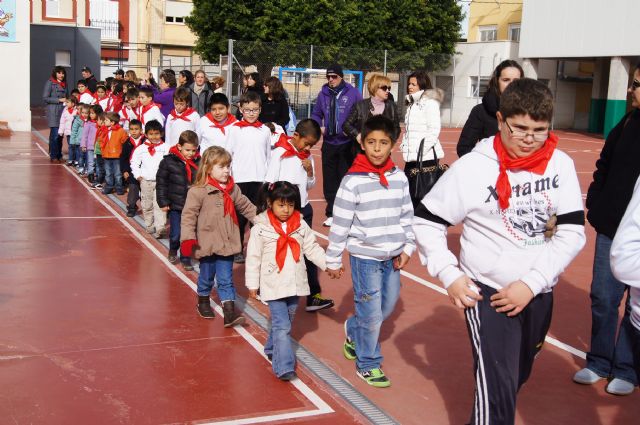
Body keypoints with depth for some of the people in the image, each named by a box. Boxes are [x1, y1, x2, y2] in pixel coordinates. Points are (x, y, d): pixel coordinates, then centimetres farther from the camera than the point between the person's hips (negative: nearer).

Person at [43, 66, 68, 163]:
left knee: (60, 134, 7)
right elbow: (45, 98, -8)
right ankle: (53, 157, -2)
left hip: (63, 111, 6)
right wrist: (59, 100, -13)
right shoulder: (50, 83, -3)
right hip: (53, 112, -6)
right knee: (55, 134, -8)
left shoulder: (64, 84, 17)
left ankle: (59, 156, 15)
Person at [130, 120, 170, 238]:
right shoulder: (141, 148, 4)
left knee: (160, 206, -10)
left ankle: (159, 229, -13)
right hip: (145, 181, 4)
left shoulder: (165, 148, -4)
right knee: (147, 206, 13)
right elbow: (134, 162, 12)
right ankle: (149, 227, 26)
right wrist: (138, 175, 4)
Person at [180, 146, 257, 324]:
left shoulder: (233, 189, 4)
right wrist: (188, 238, -24)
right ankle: (203, 301, 39)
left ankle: (229, 312, 3)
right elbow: (189, 215, -16)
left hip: (227, 244, 4)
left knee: (226, 279, 4)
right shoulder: (197, 191, -14)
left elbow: (246, 206, 16)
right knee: (206, 277, 15)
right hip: (207, 244, -4)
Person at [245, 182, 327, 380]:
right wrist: (252, 284, -3)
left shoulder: (301, 226, 2)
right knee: (281, 325, -10)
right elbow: (253, 257, -4)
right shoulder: (261, 228, -9)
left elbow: (313, 249, 5)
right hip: (274, 286, -5)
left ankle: (272, 349, 42)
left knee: (285, 322, 19)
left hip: (295, 285, 5)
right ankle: (284, 367, -8)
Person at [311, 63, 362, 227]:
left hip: (347, 144, -4)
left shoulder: (353, 93, -5)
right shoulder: (323, 94, 7)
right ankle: (331, 213, 17)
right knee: (329, 180, 7)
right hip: (329, 143, 4)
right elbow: (316, 114, 14)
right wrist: (318, 127, -4)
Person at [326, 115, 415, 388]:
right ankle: (367, 364, 19)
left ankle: (353, 332, 42)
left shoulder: (399, 178, 1)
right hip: (365, 257, -5)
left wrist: (407, 247, 6)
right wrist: (333, 260, -6)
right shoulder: (353, 181, -13)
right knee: (372, 313, -1)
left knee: (388, 305, 16)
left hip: (392, 257, 5)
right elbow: (340, 224, -9)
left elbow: (407, 215, 11)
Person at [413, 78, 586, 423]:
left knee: (517, 379, 23)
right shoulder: (473, 167, -15)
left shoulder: (560, 165, -6)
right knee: (497, 392, -10)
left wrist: (531, 283, -15)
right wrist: (449, 275, -14)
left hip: (538, 293, 4)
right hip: (487, 293, -4)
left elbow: (572, 232, -7)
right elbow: (426, 221, -6)